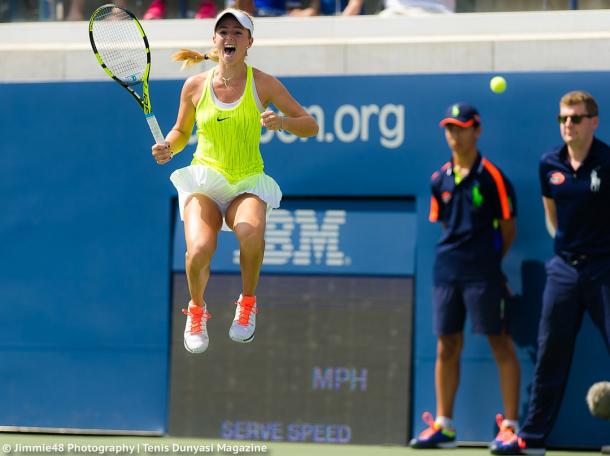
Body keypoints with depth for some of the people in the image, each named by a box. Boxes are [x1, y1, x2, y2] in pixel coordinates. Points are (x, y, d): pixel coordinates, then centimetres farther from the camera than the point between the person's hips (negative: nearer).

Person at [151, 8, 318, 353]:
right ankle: (197, 309, 4)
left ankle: (248, 304, -7)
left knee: (251, 232, -37)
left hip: (248, 185, -1)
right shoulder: (195, 86, 2)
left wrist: (282, 122, -20)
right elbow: (181, 132, 17)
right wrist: (168, 149, -5)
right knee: (200, 249, -30)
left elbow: (310, 126, 1)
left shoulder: (263, 84, -1)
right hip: (205, 182, 1)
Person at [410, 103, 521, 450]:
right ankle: (443, 426, 13)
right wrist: (457, 255, 11)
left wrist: (489, 260, 6)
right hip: (447, 272, 6)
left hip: (483, 273, -6)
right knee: (447, 346, 7)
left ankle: (510, 426, -3)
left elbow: (508, 228, 0)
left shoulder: (491, 176, -4)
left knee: (501, 344, -4)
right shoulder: (441, 180, 11)